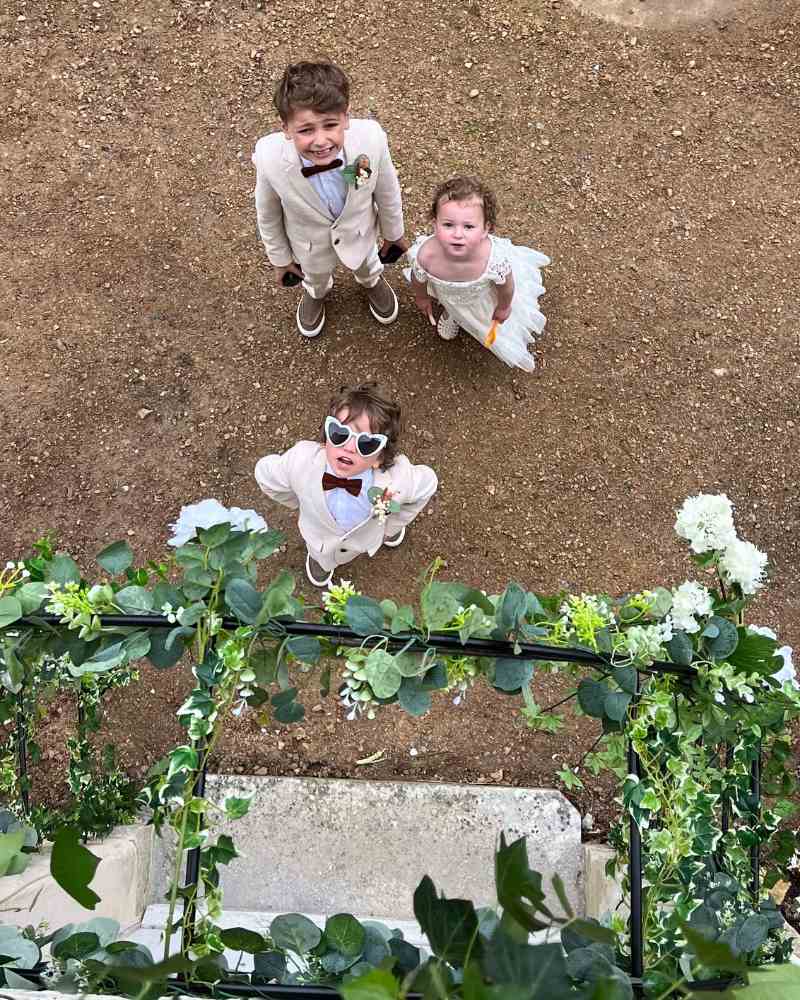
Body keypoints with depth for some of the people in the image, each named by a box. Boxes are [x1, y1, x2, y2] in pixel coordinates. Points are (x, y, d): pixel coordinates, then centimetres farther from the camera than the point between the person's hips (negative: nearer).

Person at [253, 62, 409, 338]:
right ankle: (315, 293, 71)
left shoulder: (371, 139, -39)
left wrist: (393, 231, 1)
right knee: (315, 275, 34)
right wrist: (279, 258, -2)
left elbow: (387, 189, -16)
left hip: (359, 233, 1)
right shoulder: (270, 159, -39)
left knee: (366, 263, 36)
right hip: (310, 244, 0)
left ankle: (373, 281, 72)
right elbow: (268, 214, -17)